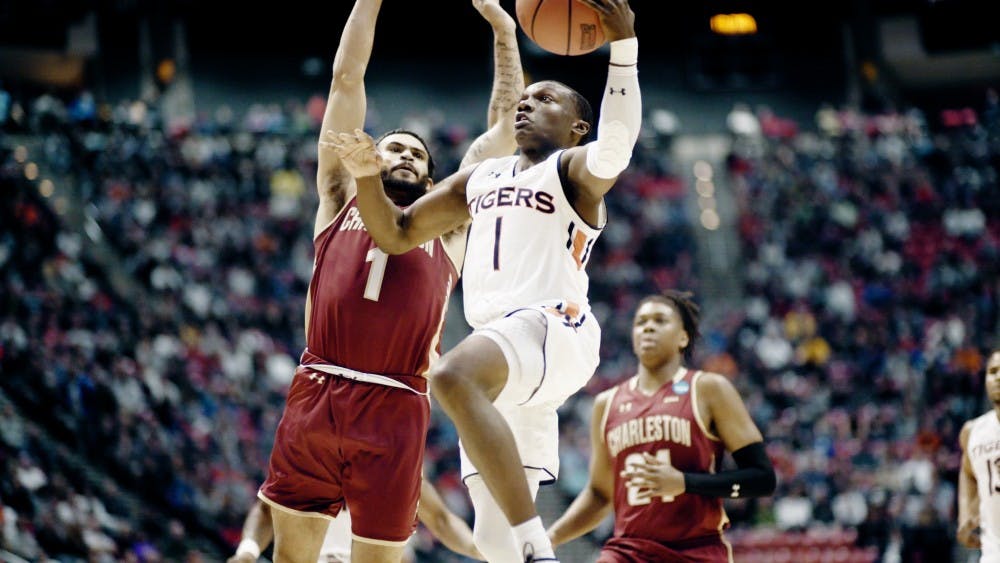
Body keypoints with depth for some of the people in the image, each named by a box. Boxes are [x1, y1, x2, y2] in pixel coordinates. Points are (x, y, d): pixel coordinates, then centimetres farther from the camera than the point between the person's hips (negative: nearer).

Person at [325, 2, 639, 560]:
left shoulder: (573, 170, 7)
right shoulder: (480, 178, 28)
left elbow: (615, 147, -17)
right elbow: (396, 234, 28)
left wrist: (624, 46, -26)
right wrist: (368, 174, 9)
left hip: (554, 327, -8)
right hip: (497, 342, 8)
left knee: (454, 376, -39)